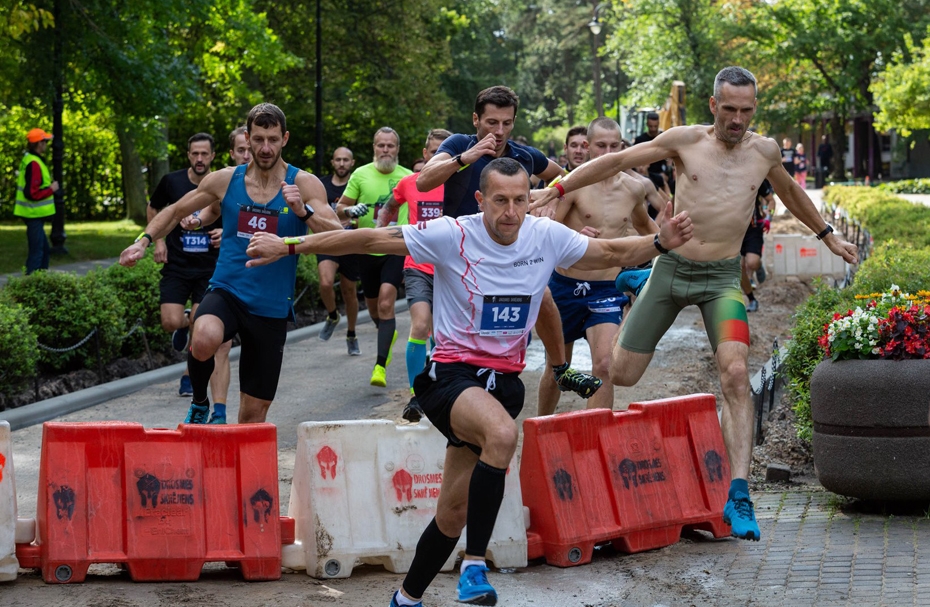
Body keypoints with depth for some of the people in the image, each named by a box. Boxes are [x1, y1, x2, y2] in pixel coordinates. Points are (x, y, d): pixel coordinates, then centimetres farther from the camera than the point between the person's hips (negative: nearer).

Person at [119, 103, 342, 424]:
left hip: (271, 310, 0)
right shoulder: (225, 180, 2)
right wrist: (144, 240, 3)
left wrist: (303, 211, -30)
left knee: (254, 413, 4)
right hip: (225, 292, 0)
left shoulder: (304, 185, -3)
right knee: (204, 341, -34)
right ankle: (199, 403, -4)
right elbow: (176, 210, 17)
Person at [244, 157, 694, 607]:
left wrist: (660, 242, -7)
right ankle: (474, 565, -25)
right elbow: (370, 239, -10)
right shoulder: (452, 235, -12)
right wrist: (289, 246, -13)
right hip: (451, 374, -5)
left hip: (503, 380, 5)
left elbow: (613, 253, 10)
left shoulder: (547, 237, -2)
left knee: (454, 513, 9)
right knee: (503, 433, -37)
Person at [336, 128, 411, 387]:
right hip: (368, 249, 2)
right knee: (373, 306, 16)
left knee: (386, 305, -18)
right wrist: (350, 210, -17)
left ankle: (380, 366, -17)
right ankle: (388, 334, 49)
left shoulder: (408, 178, 0)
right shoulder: (360, 174, 0)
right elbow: (340, 208, 4)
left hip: (396, 250, -2)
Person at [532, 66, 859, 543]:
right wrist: (558, 188, 2)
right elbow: (616, 162, 5)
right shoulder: (686, 141, -1)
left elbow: (790, 192, 27)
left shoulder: (764, 151, 6)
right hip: (670, 268, 0)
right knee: (621, 376, -2)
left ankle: (738, 496, -23)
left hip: (722, 278, 0)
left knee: (736, 374, -21)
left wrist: (828, 237, 35)